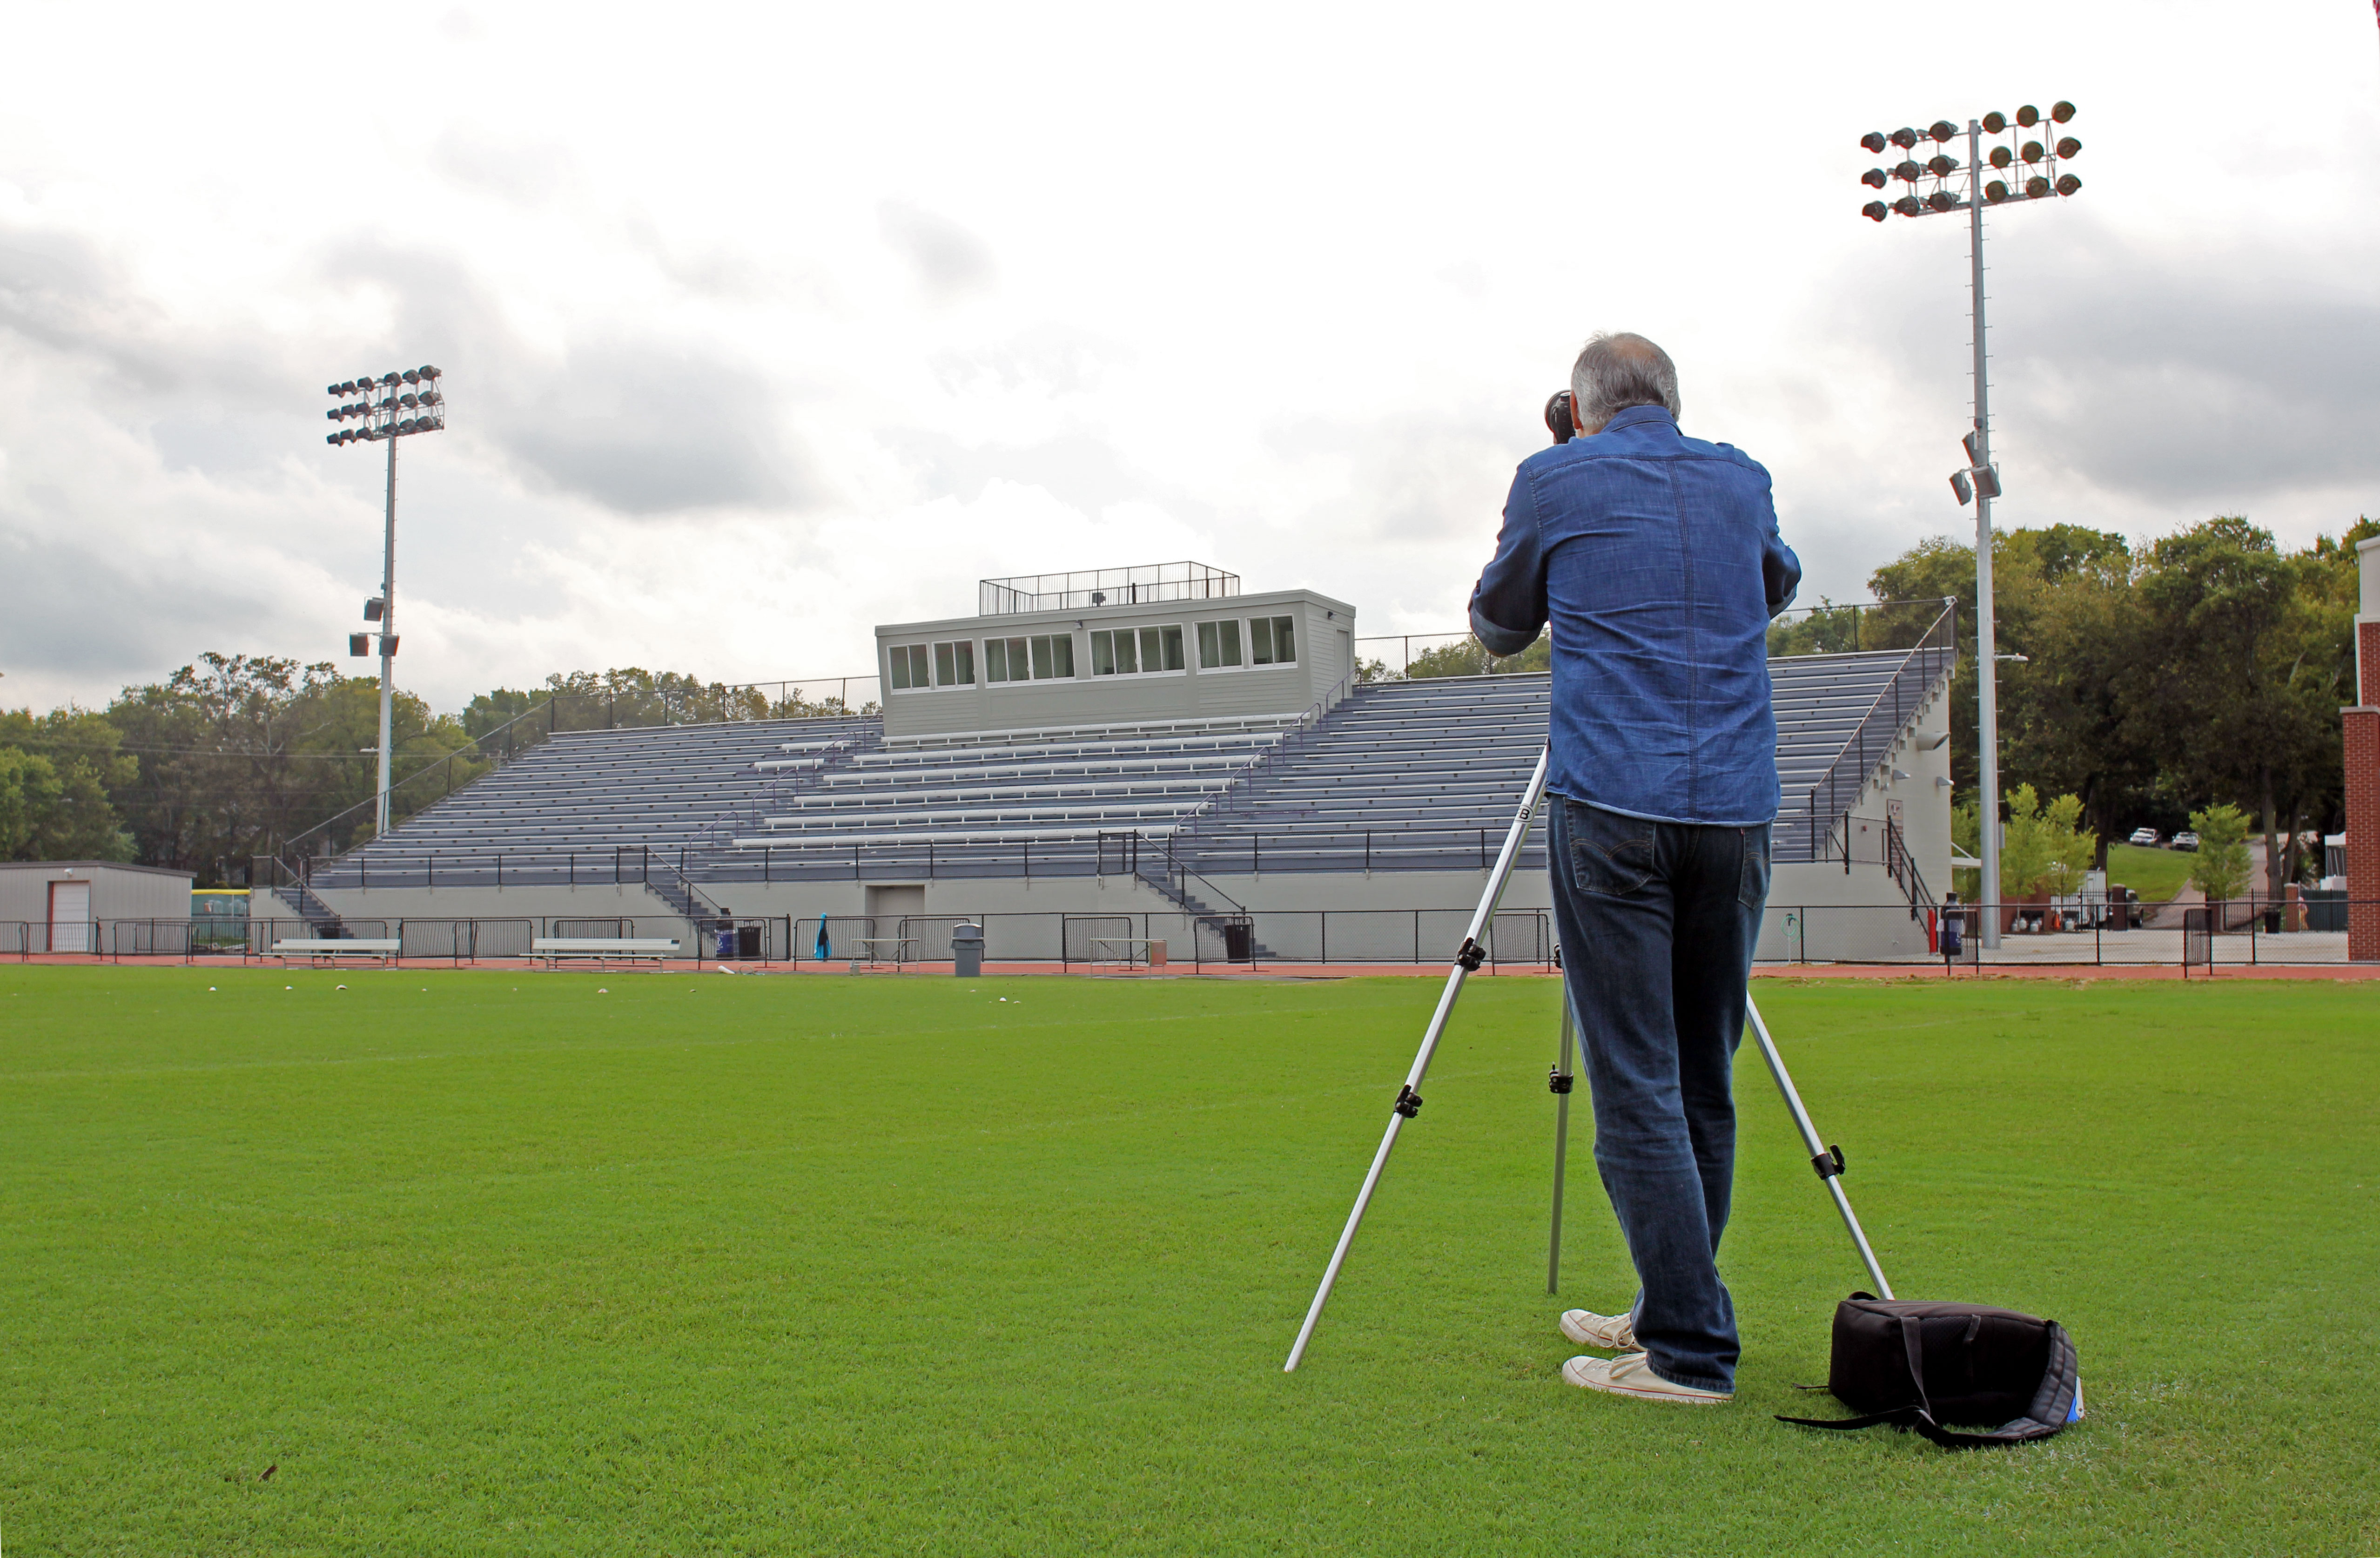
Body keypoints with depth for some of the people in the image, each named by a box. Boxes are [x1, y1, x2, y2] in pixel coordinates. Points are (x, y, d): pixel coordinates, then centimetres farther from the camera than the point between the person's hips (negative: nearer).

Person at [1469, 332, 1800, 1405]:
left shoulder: (1554, 480, 5)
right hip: (1737, 810, 5)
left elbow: (1498, 625, 19)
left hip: (1612, 811, -4)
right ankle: (1666, 1314, 24)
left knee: (1637, 1086, -4)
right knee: (1703, 1083, 13)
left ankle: (1690, 1351, -5)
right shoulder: (1741, 481, 15)